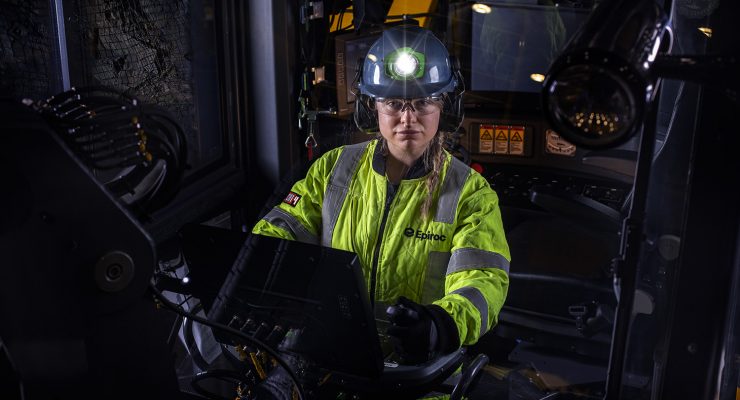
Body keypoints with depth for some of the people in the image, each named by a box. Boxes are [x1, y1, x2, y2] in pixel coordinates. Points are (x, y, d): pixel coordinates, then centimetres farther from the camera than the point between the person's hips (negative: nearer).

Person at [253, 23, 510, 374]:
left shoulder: (471, 193, 2)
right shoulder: (333, 168, 10)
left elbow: (483, 280, -10)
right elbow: (281, 230, 8)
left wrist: (441, 324, -33)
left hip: (418, 359, 0)